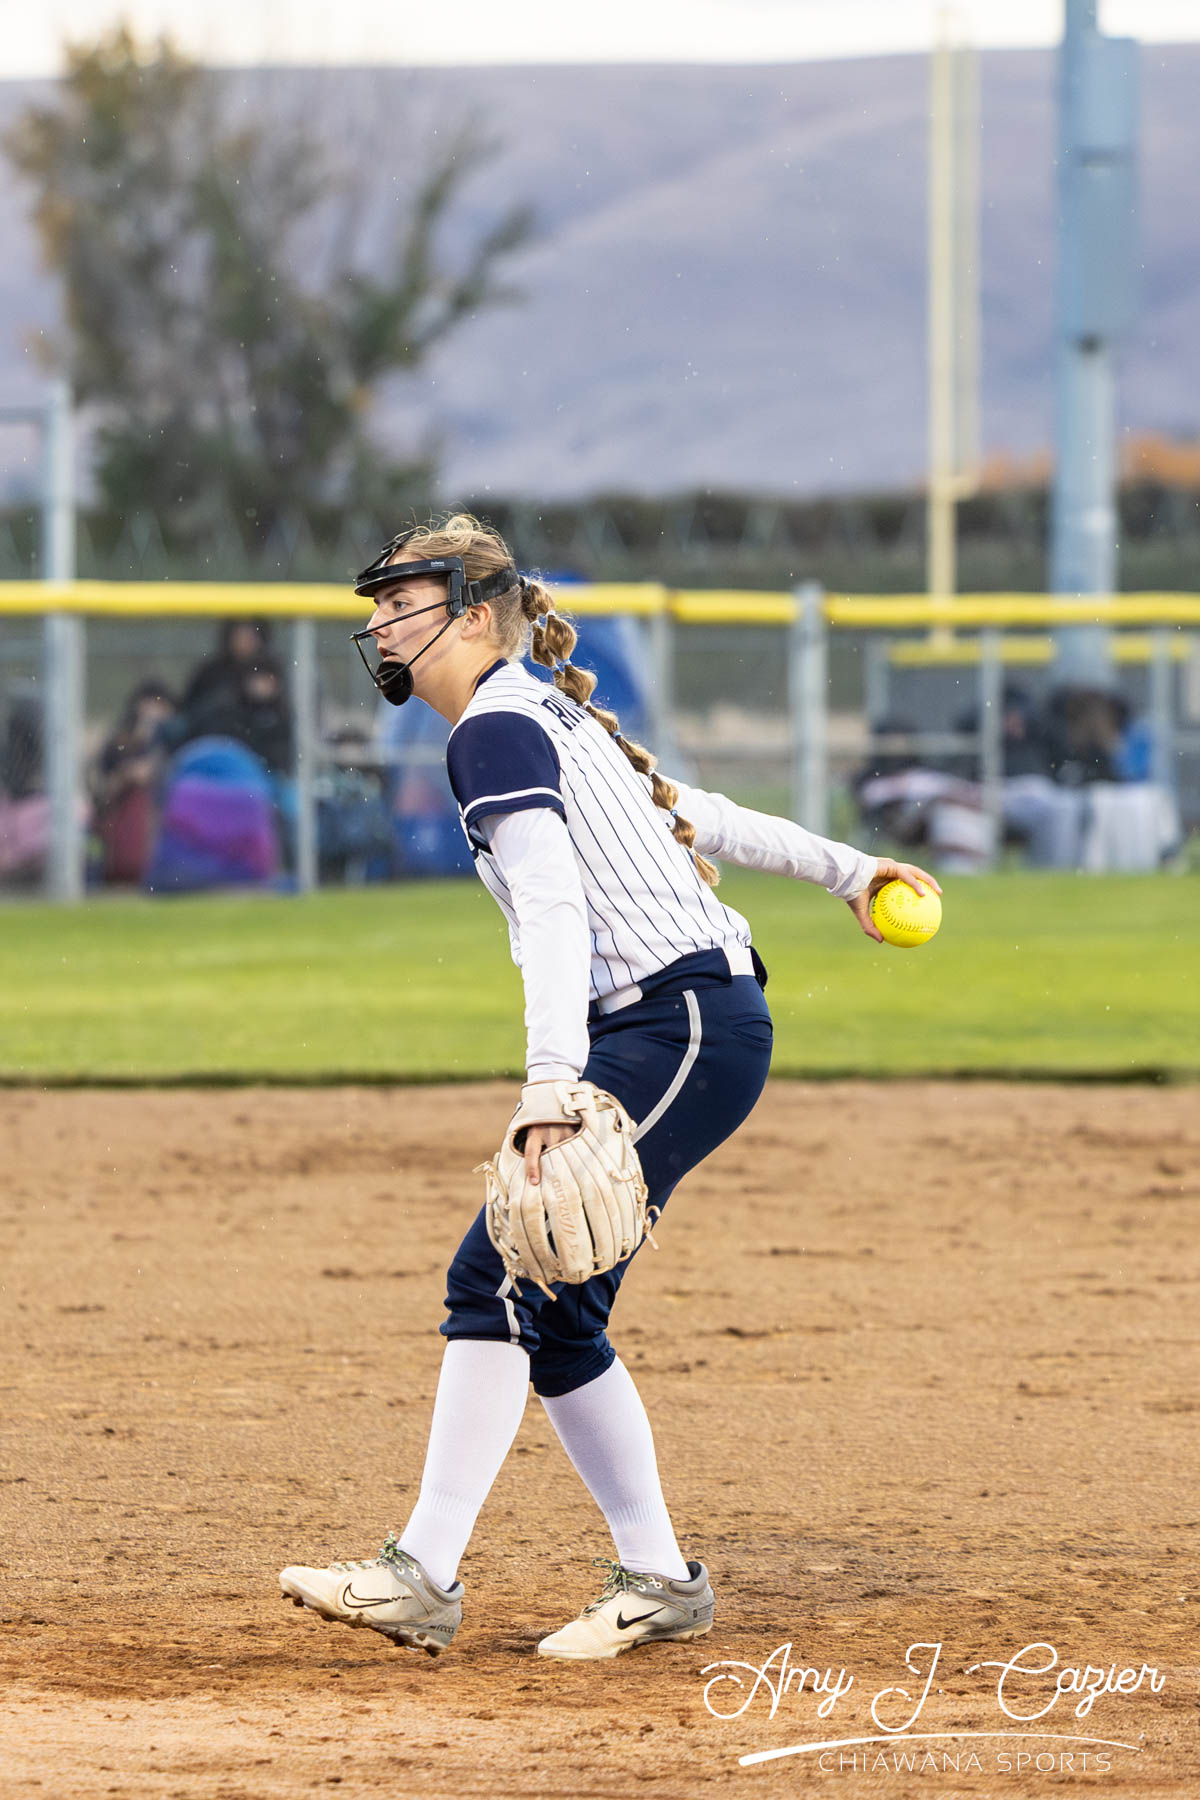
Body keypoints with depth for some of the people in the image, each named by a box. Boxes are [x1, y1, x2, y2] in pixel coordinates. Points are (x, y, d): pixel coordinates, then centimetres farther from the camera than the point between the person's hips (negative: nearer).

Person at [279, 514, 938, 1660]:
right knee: (552, 1314, 9)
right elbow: (703, 818, 29)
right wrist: (847, 871, 42)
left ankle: (423, 1577, -21)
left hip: (677, 1026, -10)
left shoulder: (497, 728, -10)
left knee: (496, 1277, -16)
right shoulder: (557, 718, 20)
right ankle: (659, 1582, 14)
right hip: (695, 1027, 10)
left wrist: (551, 1085, -33)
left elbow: (553, 905, -23)